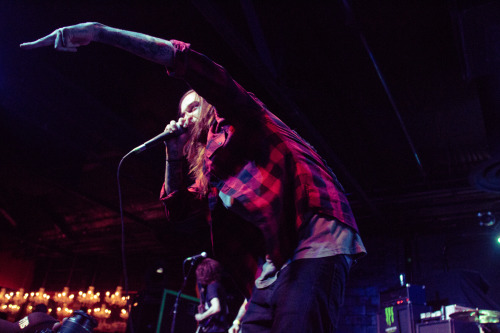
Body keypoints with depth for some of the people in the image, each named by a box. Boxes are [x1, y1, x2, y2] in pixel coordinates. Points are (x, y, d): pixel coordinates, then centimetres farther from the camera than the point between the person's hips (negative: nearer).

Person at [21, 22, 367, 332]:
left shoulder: (239, 118, 6)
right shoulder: (209, 168, 27)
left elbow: (186, 60, -9)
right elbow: (178, 207, 29)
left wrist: (99, 31, -9)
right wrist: (175, 154, 19)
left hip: (316, 236, -8)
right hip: (275, 263, 9)